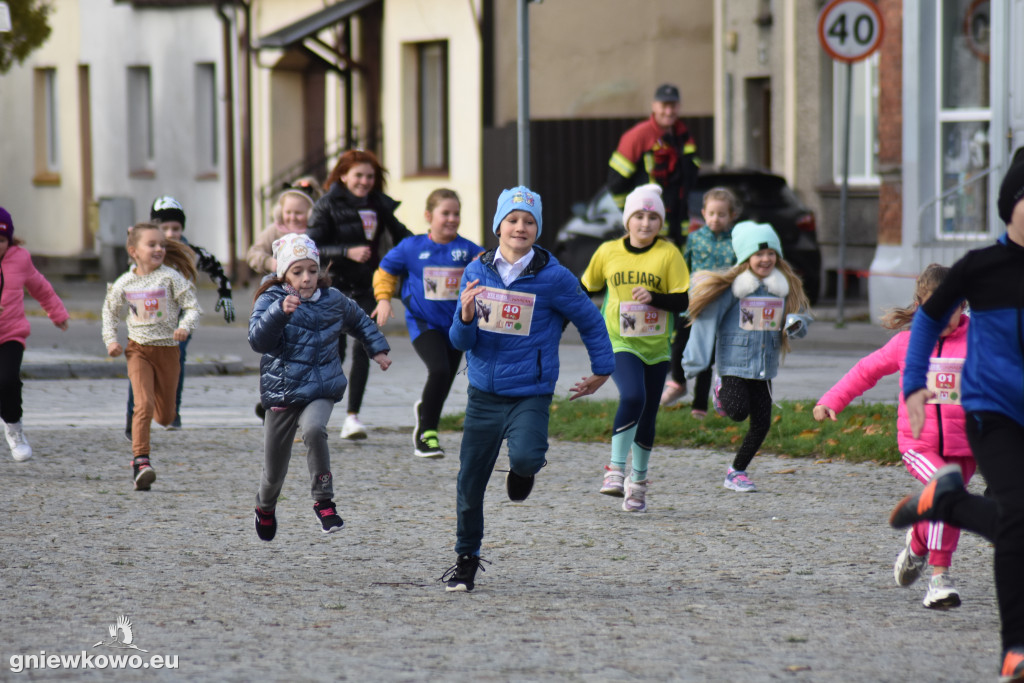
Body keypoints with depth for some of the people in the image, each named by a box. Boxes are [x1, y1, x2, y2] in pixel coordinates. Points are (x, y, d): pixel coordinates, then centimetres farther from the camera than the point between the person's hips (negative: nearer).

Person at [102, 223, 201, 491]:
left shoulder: (171, 277, -8)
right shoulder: (124, 283, -1)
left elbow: (192, 307, -6)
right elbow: (110, 311, 15)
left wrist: (185, 327, -25)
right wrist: (110, 340, 2)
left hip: (167, 349, 0)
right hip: (138, 349, 0)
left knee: (165, 416, 11)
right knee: (143, 404, -19)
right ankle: (140, 460, -18)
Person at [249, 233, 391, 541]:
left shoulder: (333, 300, 4)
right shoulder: (270, 301, -7)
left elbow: (359, 321, 27)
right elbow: (258, 340, -24)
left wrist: (378, 348, 24)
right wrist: (280, 312, -37)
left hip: (321, 390, 1)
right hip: (282, 391, -1)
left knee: (313, 428, -34)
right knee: (274, 471, 9)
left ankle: (324, 501, -20)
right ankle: (265, 507, 44)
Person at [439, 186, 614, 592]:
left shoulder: (553, 277, -8)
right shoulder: (477, 273, 2)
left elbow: (590, 322, 7)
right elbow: (460, 342, 3)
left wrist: (602, 370, 11)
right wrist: (466, 317, -17)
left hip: (531, 394, -3)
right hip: (484, 393, 3)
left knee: (525, 456, -30)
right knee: (470, 483, 7)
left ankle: (524, 468, 9)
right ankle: (466, 559, 28)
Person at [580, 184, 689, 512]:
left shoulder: (669, 254, -5)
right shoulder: (608, 252, -1)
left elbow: (682, 302, -7)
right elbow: (588, 288, 16)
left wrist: (653, 297, -22)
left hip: (655, 347, 2)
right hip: (619, 342, -1)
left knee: (647, 417, 10)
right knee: (632, 397, -27)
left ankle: (637, 482, 27)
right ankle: (615, 470, -21)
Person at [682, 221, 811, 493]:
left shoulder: (785, 286, 5)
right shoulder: (731, 286, -9)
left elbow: (801, 316, 13)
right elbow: (706, 321, -7)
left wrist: (796, 323, -14)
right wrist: (695, 363, -8)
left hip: (764, 366, 5)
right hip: (734, 362, -4)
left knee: (761, 424, 2)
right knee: (738, 412, -18)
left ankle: (736, 472, 18)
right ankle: (722, 392, 18)